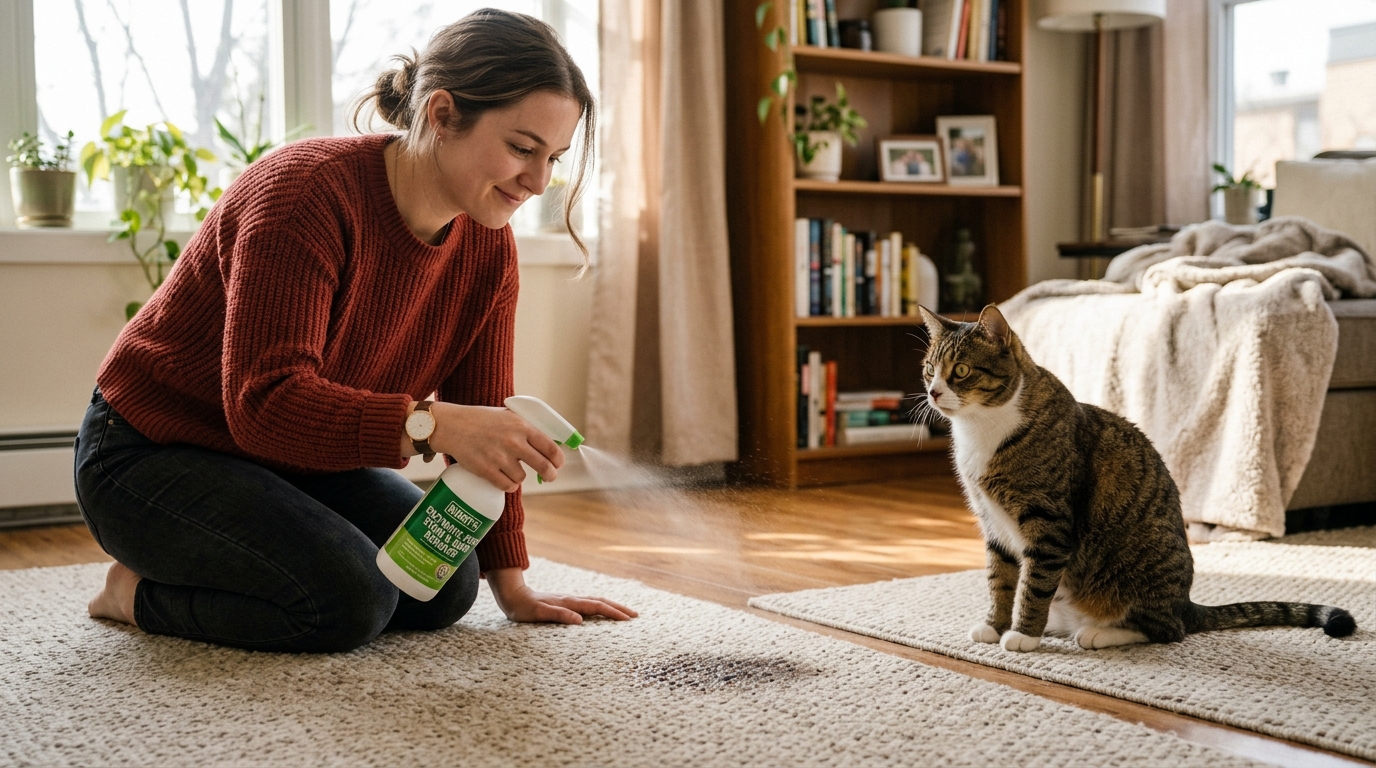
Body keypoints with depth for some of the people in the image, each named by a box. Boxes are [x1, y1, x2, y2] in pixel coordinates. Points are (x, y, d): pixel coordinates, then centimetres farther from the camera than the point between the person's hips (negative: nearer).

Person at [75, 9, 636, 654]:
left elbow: (479, 419, -1)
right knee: (349, 598, -27)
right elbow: (264, 404, -37)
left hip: (297, 457, 8)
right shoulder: (307, 191, -29)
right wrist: (429, 425, -50)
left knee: (446, 586, -4)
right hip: (152, 451, -8)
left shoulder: (486, 246, -7)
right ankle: (142, 591, -1)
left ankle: (211, 567, 14)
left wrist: (511, 586, -2)